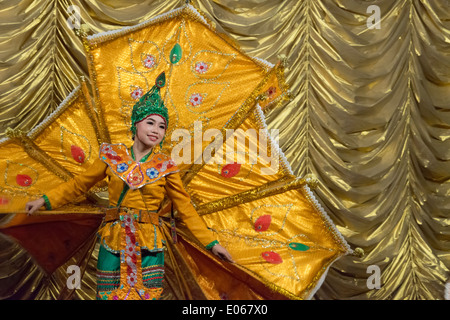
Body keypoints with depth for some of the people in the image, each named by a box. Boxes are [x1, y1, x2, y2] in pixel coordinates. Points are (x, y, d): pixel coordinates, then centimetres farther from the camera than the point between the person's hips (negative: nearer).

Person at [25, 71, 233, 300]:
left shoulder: (165, 167, 0)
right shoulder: (113, 156, 2)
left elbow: (185, 208, 2)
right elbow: (80, 183, 14)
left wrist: (211, 243, -1)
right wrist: (46, 200, 11)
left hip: (149, 246, 0)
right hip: (113, 241, 1)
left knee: (148, 294, 1)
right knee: (107, 295, 4)